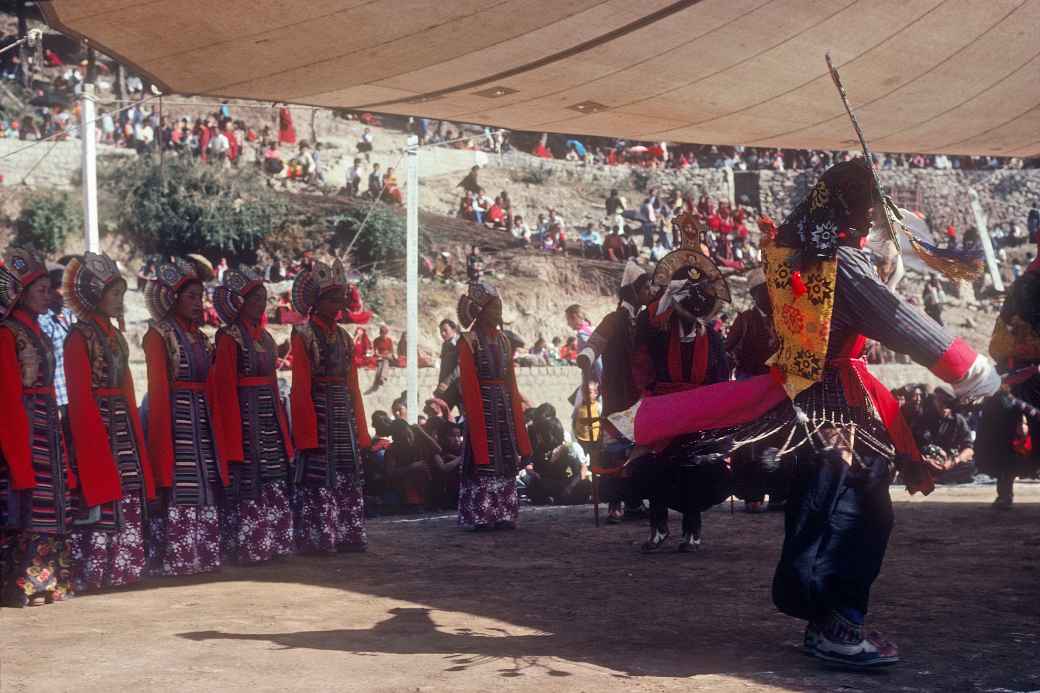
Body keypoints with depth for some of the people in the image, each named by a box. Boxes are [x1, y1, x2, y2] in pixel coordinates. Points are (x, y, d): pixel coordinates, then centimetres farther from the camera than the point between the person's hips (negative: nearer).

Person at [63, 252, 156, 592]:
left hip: (123, 427, 8)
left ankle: (123, 565, 15)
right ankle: (93, 571, 1)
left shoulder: (115, 335, 16)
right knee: (103, 500, -7)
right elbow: (81, 398, -13)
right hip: (96, 427, -8)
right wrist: (98, 444, -17)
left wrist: (135, 434, 13)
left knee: (128, 497, 8)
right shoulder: (80, 336, -8)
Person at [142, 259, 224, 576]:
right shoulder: (158, 335, -5)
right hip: (175, 419, -7)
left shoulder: (199, 336, 16)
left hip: (202, 419, 7)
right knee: (177, 490, -7)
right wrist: (162, 437, -15)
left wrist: (213, 426, 10)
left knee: (205, 488, 8)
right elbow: (158, 389, -10)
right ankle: (173, 558, 0)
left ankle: (202, 554, 15)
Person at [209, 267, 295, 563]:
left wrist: (282, 425, 15)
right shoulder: (229, 337, -8)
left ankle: (271, 542, 16)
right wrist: (233, 435, -16)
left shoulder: (264, 336, 15)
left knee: (273, 481, 8)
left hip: (269, 416, 8)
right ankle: (246, 547, 4)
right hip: (245, 414, -8)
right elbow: (225, 385, -11)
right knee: (248, 480, -4)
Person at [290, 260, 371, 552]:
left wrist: (361, 429, 10)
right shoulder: (303, 335, -5)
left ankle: (347, 536, 15)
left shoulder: (343, 337, 14)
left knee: (348, 480, 8)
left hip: (345, 414, 7)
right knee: (317, 479, -5)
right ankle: (316, 538, 3)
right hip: (318, 412, -7)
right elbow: (300, 388, -10)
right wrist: (307, 434, -15)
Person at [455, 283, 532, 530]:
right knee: (484, 461, -5)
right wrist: (474, 415, -15)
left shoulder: (503, 340, 13)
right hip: (482, 405, -6)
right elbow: (468, 384, -10)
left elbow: (511, 380, 14)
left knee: (506, 461, 6)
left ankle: (503, 515, 12)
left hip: (504, 406, 7)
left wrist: (516, 414, 10)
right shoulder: (468, 341, -6)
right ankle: (481, 516, 1)